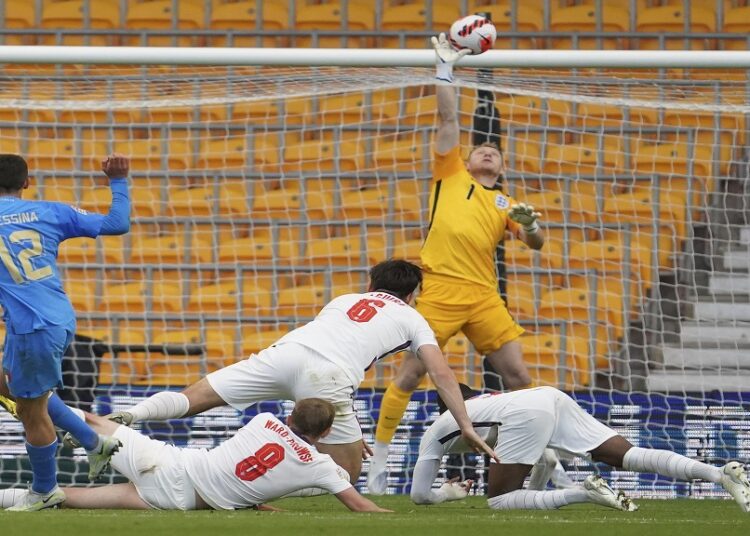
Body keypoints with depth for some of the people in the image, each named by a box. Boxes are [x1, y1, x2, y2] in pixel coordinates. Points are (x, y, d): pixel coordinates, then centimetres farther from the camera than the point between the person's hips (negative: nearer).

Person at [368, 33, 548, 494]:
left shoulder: (506, 204, 21)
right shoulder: (451, 175, 17)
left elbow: (536, 242, 13)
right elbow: (448, 118, 13)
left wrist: (530, 223, -8)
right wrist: (445, 67, 9)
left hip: (484, 295, 3)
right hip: (440, 288, -2)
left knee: (519, 375, -2)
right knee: (410, 374, -4)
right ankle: (379, 459, 3)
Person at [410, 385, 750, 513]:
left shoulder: (435, 432, 28)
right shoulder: (485, 402, 45)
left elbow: (419, 494, 26)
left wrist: (445, 494, 44)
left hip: (526, 413, -7)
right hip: (551, 397, 7)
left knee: (498, 502, -1)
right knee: (628, 455, -4)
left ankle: (585, 493, -24)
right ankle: (719, 473, -25)